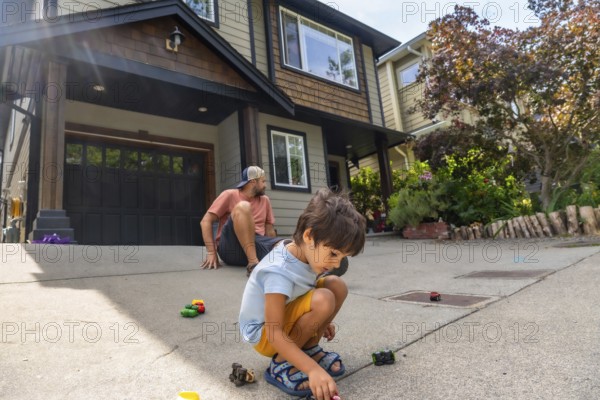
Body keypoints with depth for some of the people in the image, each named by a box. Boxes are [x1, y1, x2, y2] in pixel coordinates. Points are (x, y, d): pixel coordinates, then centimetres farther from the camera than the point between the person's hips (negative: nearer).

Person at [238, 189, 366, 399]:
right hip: (263, 333, -8)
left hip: (286, 317, 8)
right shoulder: (279, 271, -34)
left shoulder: (303, 251, -10)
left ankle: (309, 347, 5)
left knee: (337, 285, -8)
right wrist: (313, 369, -40)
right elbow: (274, 333, -34)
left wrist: (321, 321, 14)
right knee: (324, 300, -30)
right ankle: (281, 364, -11)